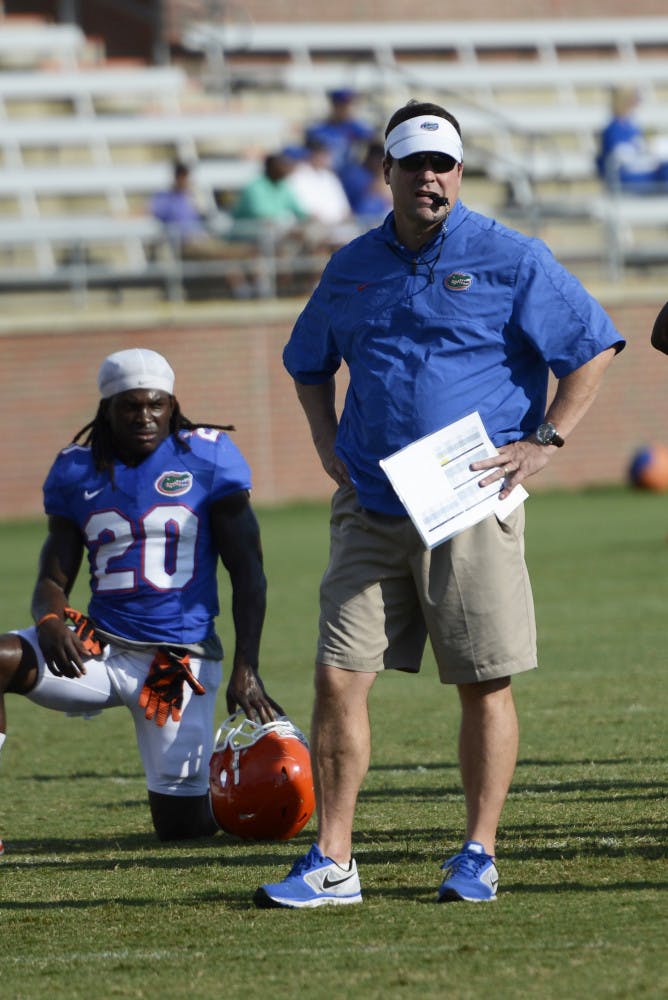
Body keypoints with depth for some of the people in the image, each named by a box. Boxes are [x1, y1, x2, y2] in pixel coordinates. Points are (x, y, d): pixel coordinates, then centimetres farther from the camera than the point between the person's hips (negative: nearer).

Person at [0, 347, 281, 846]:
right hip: (101, 649, 3)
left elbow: (248, 571, -2)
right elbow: (53, 579, 7)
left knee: (181, 826, -5)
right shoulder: (77, 471, 6)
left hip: (181, 658, -3)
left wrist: (246, 668, -13)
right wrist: (50, 622, -18)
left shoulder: (209, 458, -2)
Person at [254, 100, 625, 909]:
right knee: (339, 677, -4)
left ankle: (479, 855, 10)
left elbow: (593, 347, 1)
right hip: (370, 510, 4)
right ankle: (331, 863, 0)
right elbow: (308, 363, 28)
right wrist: (328, 447, 13)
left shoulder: (510, 260, -1)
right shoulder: (352, 268, 12)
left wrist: (544, 442, -6)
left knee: (484, 684, 0)